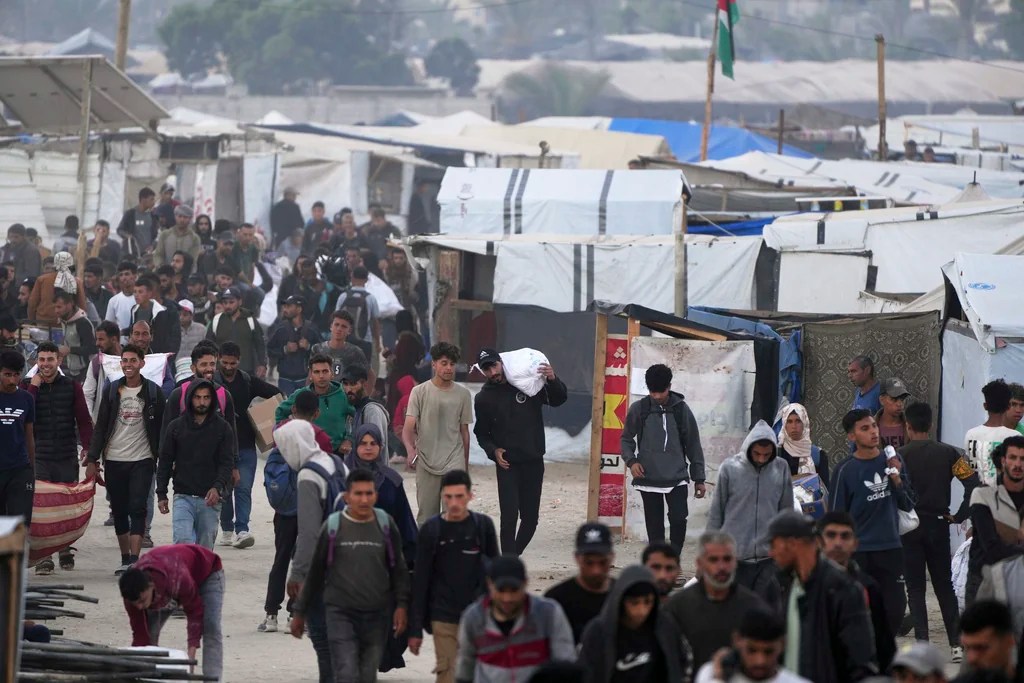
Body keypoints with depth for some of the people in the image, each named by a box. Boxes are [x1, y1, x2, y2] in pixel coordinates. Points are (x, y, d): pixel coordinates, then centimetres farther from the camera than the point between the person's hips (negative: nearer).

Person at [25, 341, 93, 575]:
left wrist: (87, 446, -5)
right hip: (38, 457, -1)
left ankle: (65, 551, 17)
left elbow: (83, 419, 7)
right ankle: (43, 557, -7)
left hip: (67, 457, 1)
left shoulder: (71, 387, 7)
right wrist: (33, 387, -10)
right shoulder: (29, 386, 6)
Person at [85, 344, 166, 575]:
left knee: (137, 509, -11)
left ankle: (135, 559, -16)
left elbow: (161, 428, 4)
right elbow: (100, 426, 7)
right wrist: (93, 459, 1)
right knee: (119, 512, 7)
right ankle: (125, 558, 17)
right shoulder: (111, 390, 5)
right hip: (114, 460, 3)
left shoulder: (153, 392, 1)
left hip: (142, 460, -3)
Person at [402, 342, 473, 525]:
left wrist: (466, 465, 18)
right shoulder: (420, 392, 0)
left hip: (454, 462, 0)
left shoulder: (463, 394, 7)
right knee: (426, 515, 6)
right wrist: (411, 450, -27)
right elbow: (408, 428, -7)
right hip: (426, 462, 0)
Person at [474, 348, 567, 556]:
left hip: (534, 462, 2)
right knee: (509, 517, -13)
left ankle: (513, 557, 24)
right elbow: (481, 433, 9)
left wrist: (553, 380, -11)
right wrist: (494, 451, -10)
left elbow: (559, 399, 9)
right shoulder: (484, 398, 1)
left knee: (530, 517, 7)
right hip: (507, 464, -2)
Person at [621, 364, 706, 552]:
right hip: (648, 480, 1)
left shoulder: (681, 410, 0)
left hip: (677, 478, -1)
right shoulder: (639, 409, -1)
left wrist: (699, 479, 5)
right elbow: (626, 438, 11)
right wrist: (631, 460, -9)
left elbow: (693, 445, 6)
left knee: (678, 519, -15)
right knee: (654, 527, 3)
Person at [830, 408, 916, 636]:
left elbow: (908, 504, 9)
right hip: (859, 552, -4)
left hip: (891, 548, 4)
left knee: (896, 608, 5)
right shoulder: (845, 470, -5)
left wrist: (897, 479, -7)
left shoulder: (893, 461, 7)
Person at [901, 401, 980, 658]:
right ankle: (956, 644, 6)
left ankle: (922, 644, -3)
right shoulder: (948, 453, 1)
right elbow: (974, 483, -7)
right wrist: (959, 516, 1)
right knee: (944, 586, 12)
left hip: (910, 528, -2)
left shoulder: (900, 455, -6)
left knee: (915, 588, 4)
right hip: (938, 525, 2)